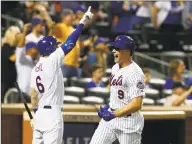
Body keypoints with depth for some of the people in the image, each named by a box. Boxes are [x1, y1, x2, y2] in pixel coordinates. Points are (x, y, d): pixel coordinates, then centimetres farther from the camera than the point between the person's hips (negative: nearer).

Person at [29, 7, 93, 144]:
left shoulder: (36, 68, 10)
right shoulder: (52, 61, -11)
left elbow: (33, 94, 14)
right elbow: (70, 43, -14)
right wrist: (83, 22, -10)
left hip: (40, 113, 8)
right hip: (52, 113, -8)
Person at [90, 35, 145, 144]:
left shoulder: (135, 73, -19)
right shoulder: (115, 68, 9)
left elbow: (137, 105, -26)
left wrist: (114, 114, -29)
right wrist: (109, 106, 9)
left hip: (129, 120, -9)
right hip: (111, 116, 9)